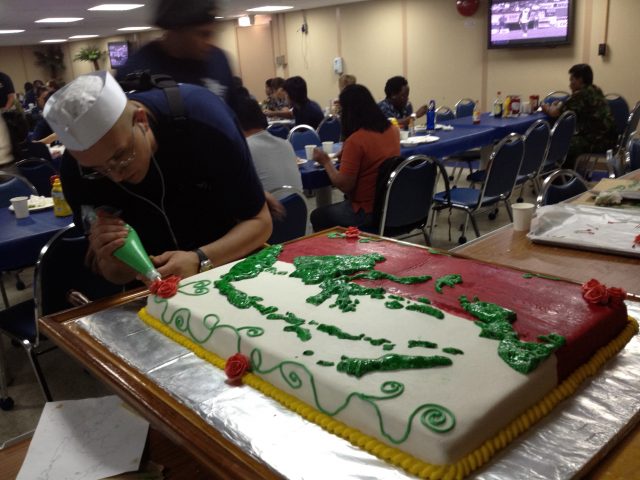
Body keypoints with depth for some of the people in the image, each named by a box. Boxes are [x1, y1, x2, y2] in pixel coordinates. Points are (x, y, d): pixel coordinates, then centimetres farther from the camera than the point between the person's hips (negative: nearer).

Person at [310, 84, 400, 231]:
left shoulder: (355, 140, -23)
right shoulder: (393, 131, 0)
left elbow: (344, 185, -20)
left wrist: (326, 162, -6)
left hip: (368, 212, -8)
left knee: (318, 216, 16)